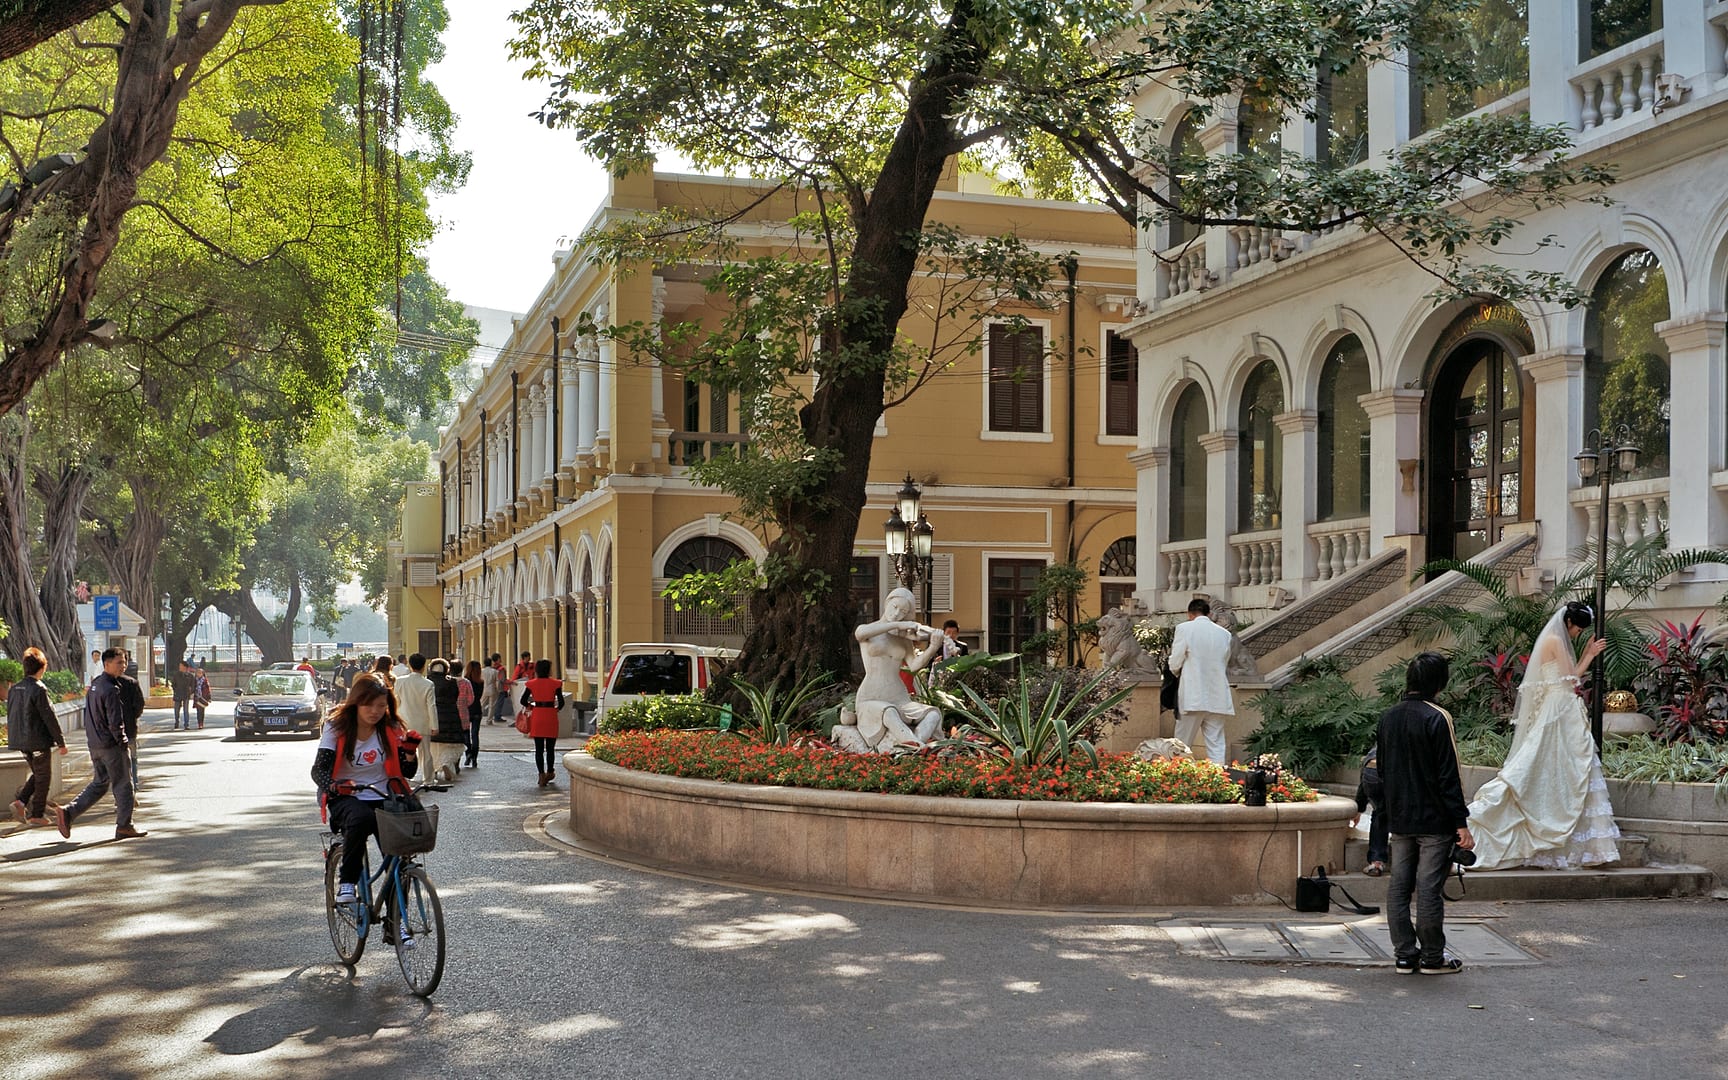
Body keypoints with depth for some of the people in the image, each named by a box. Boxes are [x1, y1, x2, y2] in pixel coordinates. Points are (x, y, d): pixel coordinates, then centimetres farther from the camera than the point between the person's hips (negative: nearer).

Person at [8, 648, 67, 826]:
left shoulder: (14, 688, 5)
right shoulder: (38, 690, -18)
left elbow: (10, 715, 13)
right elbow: (49, 718, -16)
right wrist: (61, 742, -9)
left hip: (20, 740, 7)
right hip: (38, 740, -7)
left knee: (37, 774, 22)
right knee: (43, 777, 5)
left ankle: (20, 801, 7)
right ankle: (36, 815, 8)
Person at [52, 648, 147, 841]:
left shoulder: (95, 684, 11)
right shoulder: (111, 689, -19)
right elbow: (115, 722, -22)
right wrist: (124, 742, -9)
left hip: (94, 743, 9)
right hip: (111, 745, -9)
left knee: (99, 783, 17)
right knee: (123, 784, 3)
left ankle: (68, 812, 6)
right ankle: (124, 826, 9)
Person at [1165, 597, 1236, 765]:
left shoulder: (1185, 629, -4)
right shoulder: (1225, 634, 8)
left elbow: (1174, 665, -4)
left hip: (1193, 698, -3)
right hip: (1217, 699, 3)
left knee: (1182, 746, 4)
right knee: (1216, 745, 4)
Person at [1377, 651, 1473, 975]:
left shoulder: (1387, 717, 7)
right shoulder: (1436, 718, -14)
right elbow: (1448, 776, -16)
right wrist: (1461, 822, -13)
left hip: (1399, 819, 6)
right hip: (1433, 819, -6)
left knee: (1398, 887, 8)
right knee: (1429, 889, 0)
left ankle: (1404, 955, 13)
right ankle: (1432, 957, 8)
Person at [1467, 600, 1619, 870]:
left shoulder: (1555, 641, 19)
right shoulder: (1555, 641, -11)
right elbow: (1570, 679, -10)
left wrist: (1587, 654, 18)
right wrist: (1590, 655, 1)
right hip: (1559, 716, -10)